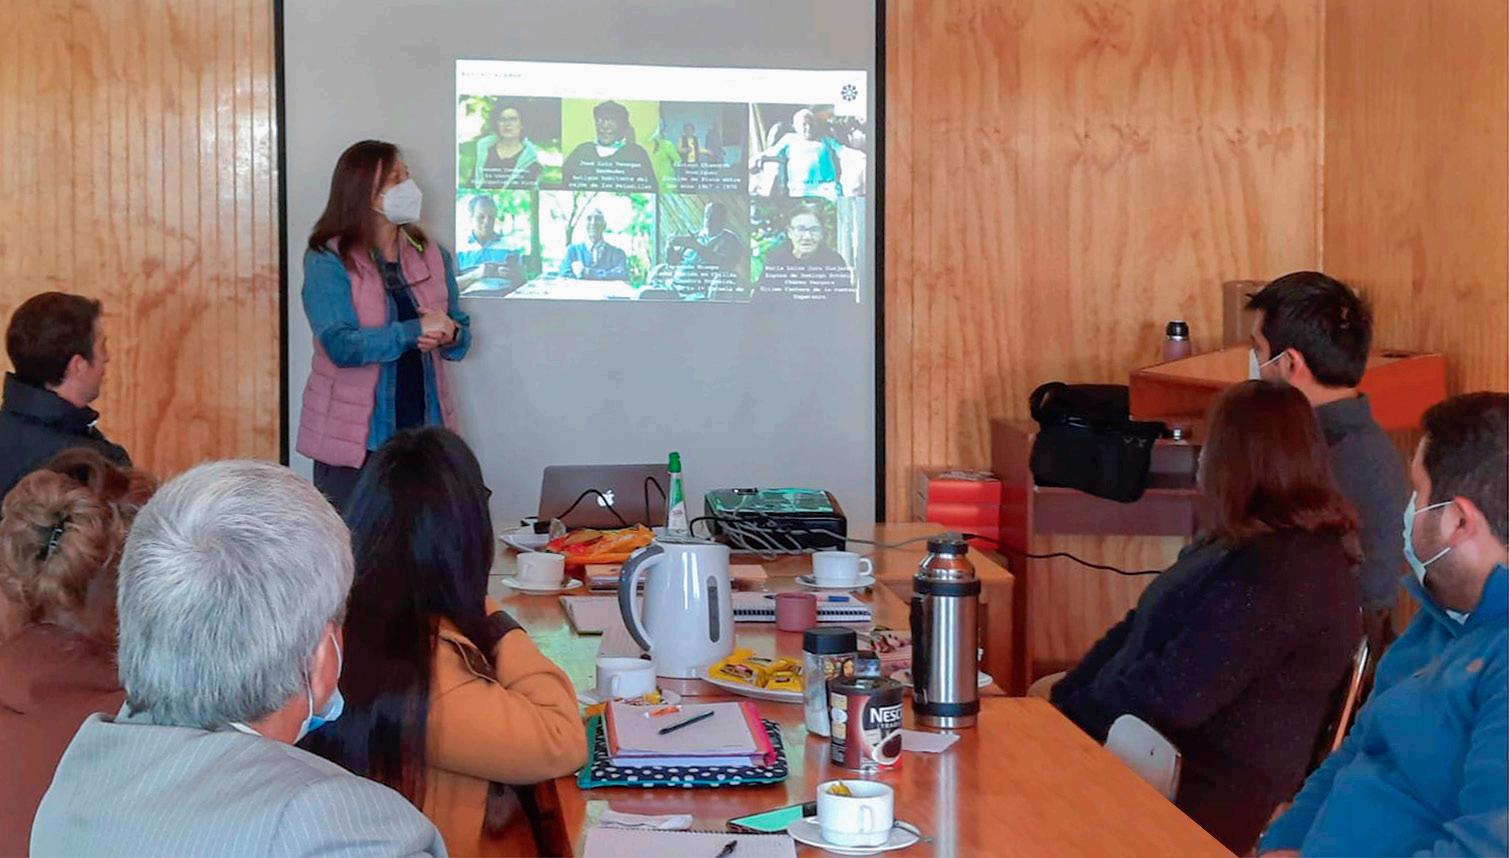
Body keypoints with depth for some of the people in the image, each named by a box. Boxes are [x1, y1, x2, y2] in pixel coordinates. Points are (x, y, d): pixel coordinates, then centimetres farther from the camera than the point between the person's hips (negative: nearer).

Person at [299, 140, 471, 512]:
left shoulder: (432, 256, 10)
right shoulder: (328, 261, -6)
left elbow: (460, 337, 13)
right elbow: (342, 346, -16)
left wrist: (450, 335, -11)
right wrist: (417, 331, -19)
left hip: (422, 432, 4)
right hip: (352, 440, -4)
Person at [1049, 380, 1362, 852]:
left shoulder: (1283, 569, -19)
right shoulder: (1240, 546, 16)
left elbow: (1173, 693, -23)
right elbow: (1134, 631, 16)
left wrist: (1069, 717, -10)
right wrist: (1058, 704, 5)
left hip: (1203, 797, -10)